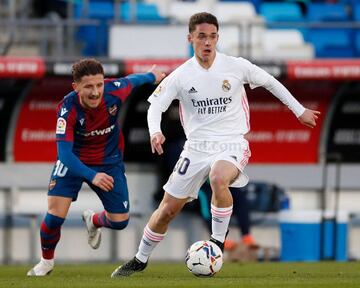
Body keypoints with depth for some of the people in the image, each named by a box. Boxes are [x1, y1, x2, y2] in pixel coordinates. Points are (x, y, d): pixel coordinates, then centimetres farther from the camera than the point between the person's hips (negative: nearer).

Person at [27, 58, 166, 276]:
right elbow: (64, 152, -35)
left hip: (109, 161, 3)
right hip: (74, 160, -3)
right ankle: (46, 261, 14)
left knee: (120, 222, 2)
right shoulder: (68, 109, -32)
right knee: (55, 215, -16)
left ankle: (93, 221, 41)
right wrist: (92, 176, -49)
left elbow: (132, 80, 0)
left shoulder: (114, 91, -25)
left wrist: (152, 76, 22)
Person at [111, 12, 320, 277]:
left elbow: (270, 82, 10)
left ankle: (218, 241, -17)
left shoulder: (236, 67, -4)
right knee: (167, 210, 3)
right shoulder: (181, 75, -3)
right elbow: (156, 105, -3)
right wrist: (155, 131, -25)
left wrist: (299, 110, 14)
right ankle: (140, 260, 26)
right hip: (197, 147, 2)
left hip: (232, 144, -2)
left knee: (219, 179, -37)